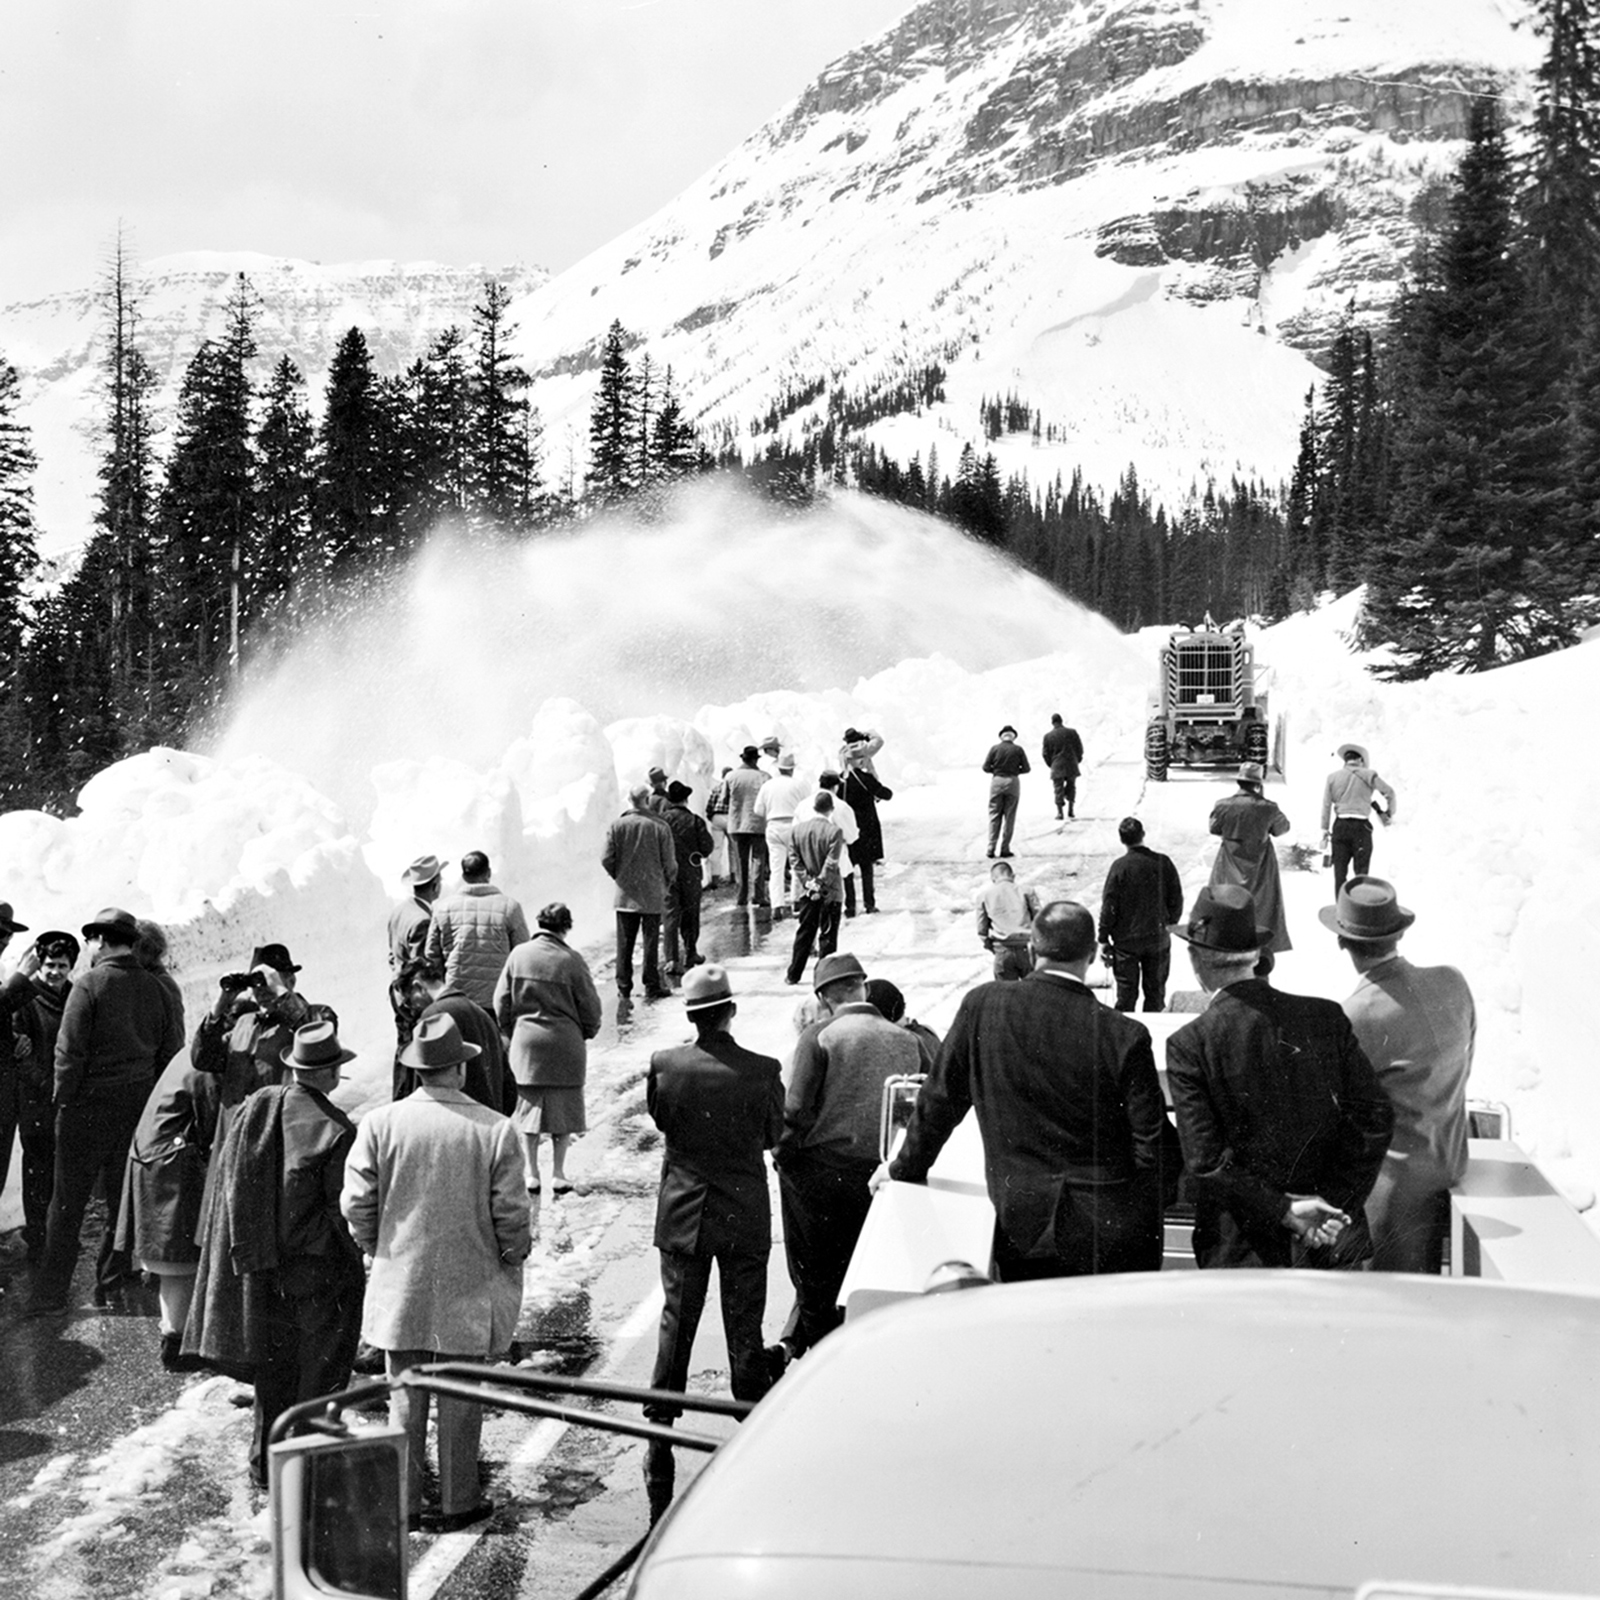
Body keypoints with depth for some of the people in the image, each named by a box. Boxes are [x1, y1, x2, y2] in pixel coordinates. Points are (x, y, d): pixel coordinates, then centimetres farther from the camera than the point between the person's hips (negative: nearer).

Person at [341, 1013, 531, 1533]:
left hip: (400, 1285, 2)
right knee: (460, 1398, 10)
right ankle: (457, 1503, 19)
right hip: (468, 1290, -2)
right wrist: (512, 1258, 9)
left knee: (405, 1397, 13)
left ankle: (402, 1503, 21)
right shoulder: (495, 1130, -13)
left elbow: (356, 1204, -4)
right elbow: (510, 1214, -9)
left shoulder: (380, 1124, -8)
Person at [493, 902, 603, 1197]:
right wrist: (585, 1034, 12)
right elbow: (590, 1007, -6)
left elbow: (501, 1002, 2)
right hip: (564, 1044, -2)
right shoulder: (571, 960, -13)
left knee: (529, 1106, 12)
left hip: (526, 1043, 3)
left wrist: (513, 1033, 16)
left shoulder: (519, 955, -4)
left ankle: (532, 1173, 15)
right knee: (563, 1107, 9)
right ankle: (558, 1173, 11)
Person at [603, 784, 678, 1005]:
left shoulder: (617, 826, -6)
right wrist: (666, 885, 12)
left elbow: (607, 860, -5)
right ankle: (652, 987, 9)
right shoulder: (660, 827, -10)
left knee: (624, 943, 9)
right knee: (651, 942, 6)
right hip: (652, 895, -2)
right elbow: (669, 863, -6)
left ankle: (624, 987, 12)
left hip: (625, 894, 2)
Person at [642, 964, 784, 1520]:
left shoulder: (665, 1065, -13)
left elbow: (658, 1119, 4)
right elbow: (774, 1134, -2)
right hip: (745, 1217, -1)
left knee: (676, 1325, 11)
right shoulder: (761, 1072, -16)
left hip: (683, 1215, 1)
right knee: (744, 1329, 10)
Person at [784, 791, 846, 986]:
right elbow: (831, 864, -16)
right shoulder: (835, 831, -14)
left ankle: (793, 975, 15)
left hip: (805, 891, 4)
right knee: (827, 935, 4)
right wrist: (820, 885, -10)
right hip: (830, 892, -4)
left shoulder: (796, 829, 0)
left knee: (803, 933, 13)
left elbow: (794, 860, -1)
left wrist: (808, 882, -3)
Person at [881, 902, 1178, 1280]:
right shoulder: (1124, 1037, -15)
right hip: (1111, 1227, -2)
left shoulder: (981, 1007, -7)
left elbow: (940, 1100, 4)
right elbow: (1152, 1145, -9)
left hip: (1020, 1224, 2)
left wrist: (906, 1167, 19)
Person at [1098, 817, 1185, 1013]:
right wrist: (1170, 922, 18)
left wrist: (1103, 940, -2)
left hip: (1126, 941, -2)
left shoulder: (1119, 867, -15)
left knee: (1126, 996, 9)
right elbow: (1176, 900, 0)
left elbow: (1108, 907, -11)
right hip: (1158, 938, 2)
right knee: (1155, 992, 15)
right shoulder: (1163, 863, -9)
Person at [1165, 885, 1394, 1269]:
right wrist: (1337, 1204, -4)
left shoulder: (1189, 1045, -11)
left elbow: (1205, 1161, -15)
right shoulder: (1327, 1018, -2)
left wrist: (1283, 1210, -9)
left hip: (1241, 1254, -3)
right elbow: (1375, 1118, -4)